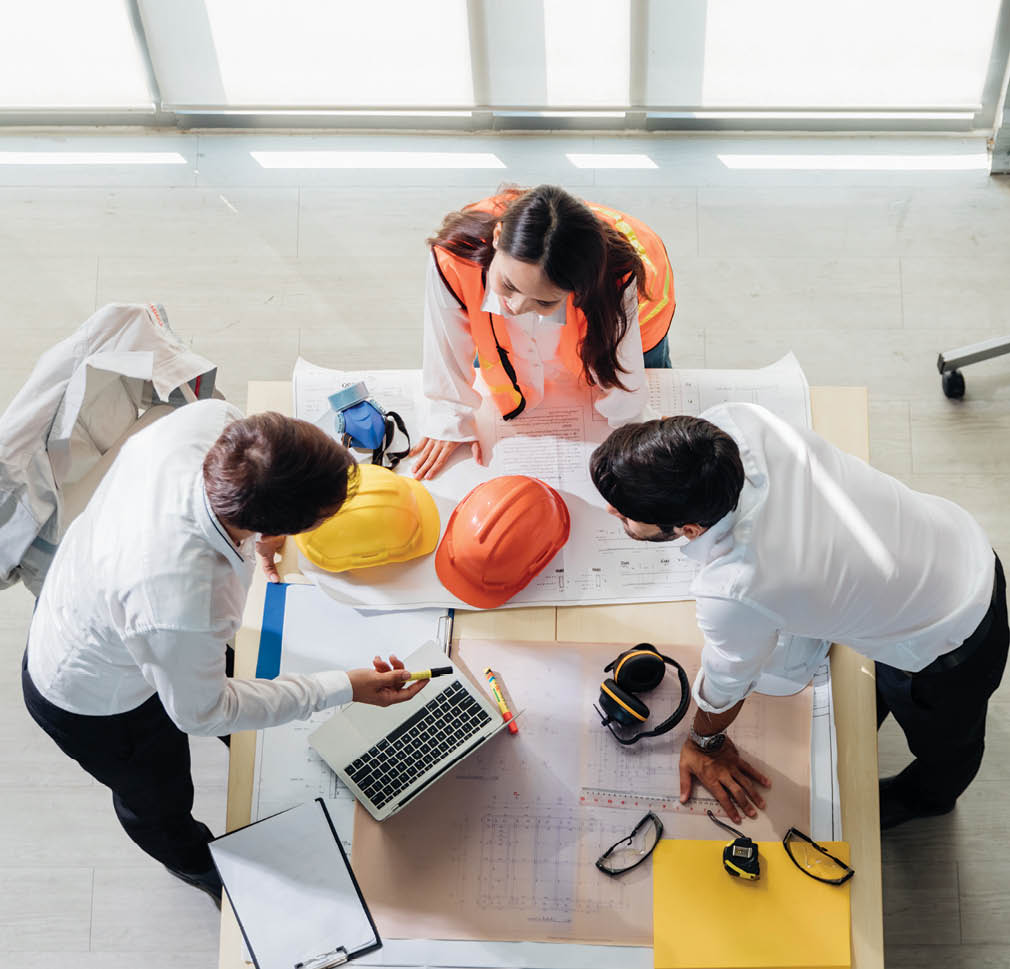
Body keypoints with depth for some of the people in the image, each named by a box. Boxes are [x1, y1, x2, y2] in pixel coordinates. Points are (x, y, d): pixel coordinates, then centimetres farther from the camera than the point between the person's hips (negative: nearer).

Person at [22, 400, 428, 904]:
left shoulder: (211, 418, -34)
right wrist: (346, 688, -21)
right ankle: (195, 864, 62)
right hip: (92, 705, -5)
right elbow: (203, 713, -25)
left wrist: (259, 536, -7)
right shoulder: (182, 606, -49)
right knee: (159, 801, 28)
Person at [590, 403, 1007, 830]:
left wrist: (705, 744, 4)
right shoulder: (731, 422, -29)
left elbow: (725, 684, -18)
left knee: (941, 736, 32)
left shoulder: (732, 593, -42)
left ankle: (923, 799, 64)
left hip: (951, 650, -5)